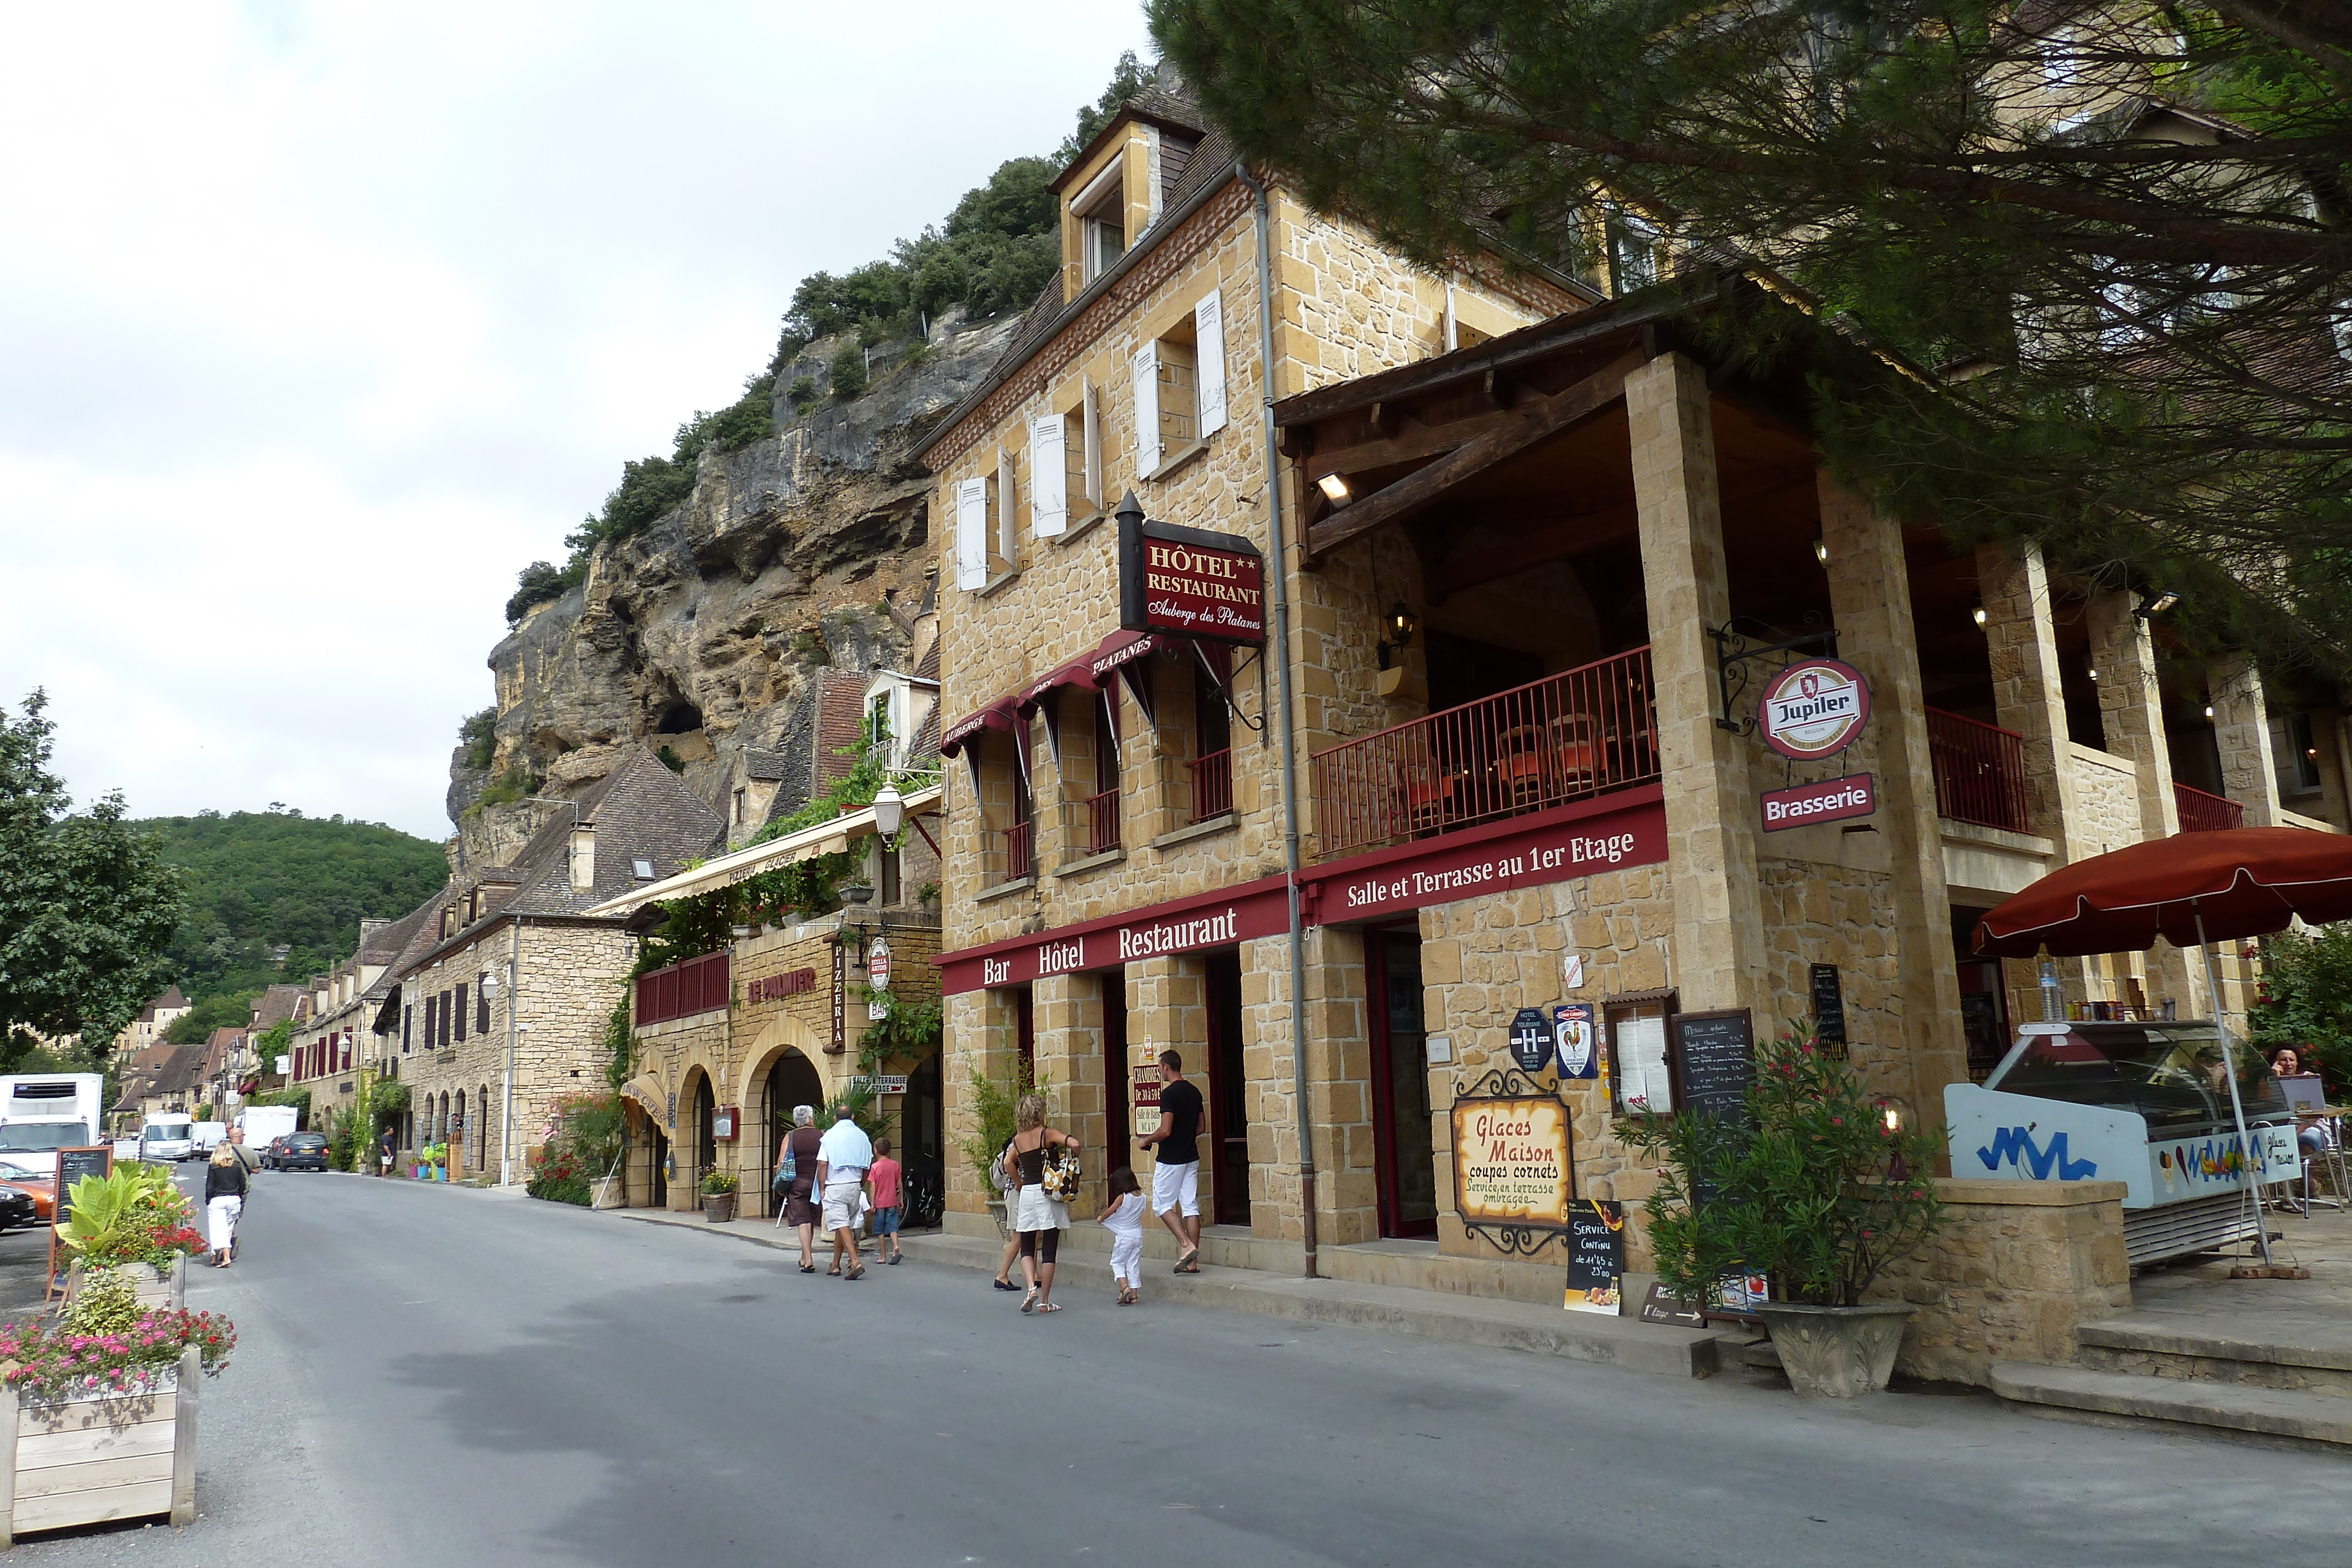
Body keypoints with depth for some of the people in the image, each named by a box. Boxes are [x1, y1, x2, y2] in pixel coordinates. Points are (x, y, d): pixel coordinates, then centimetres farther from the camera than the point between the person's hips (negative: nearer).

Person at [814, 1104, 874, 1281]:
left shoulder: (830, 1136, -4)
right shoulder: (862, 1136, 7)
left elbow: (822, 1164, -9)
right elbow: (868, 1165, 9)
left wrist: (822, 1189, -2)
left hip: (834, 1187, -4)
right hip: (854, 1186, 5)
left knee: (841, 1225, -8)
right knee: (845, 1225, 15)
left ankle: (855, 1261, -22)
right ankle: (836, 1265, 22)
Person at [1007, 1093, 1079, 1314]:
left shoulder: (1017, 1140, 7)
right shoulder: (1048, 1134, -7)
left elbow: (1010, 1164, 24)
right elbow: (1075, 1144, -20)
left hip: (1026, 1194, 3)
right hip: (1048, 1195, -3)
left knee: (1027, 1248, 13)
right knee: (1049, 1250, 3)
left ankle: (1032, 1287, -11)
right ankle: (1045, 1301, 6)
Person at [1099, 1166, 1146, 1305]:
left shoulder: (1122, 1198, -14)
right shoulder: (1142, 1197, 2)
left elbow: (1110, 1211, -10)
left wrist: (1101, 1218, 9)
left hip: (1124, 1235, -6)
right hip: (1138, 1234, 6)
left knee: (1117, 1262, 7)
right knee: (1133, 1264, 12)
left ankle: (1124, 1287, -12)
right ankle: (1134, 1294, 12)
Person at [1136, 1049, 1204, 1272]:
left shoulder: (1169, 1093, -16)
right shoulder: (1195, 1092, 9)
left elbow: (1165, 1131, -22)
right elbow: (1200, 1128, 15)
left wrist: (1147, 1140, -5)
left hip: (1170, 1160, -7)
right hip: (1191, 1158, 8)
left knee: (1162, 1204, 5)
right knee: (1191, 1207, 6)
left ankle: (1186, 1245, -10)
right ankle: (1192, 1262, 6)